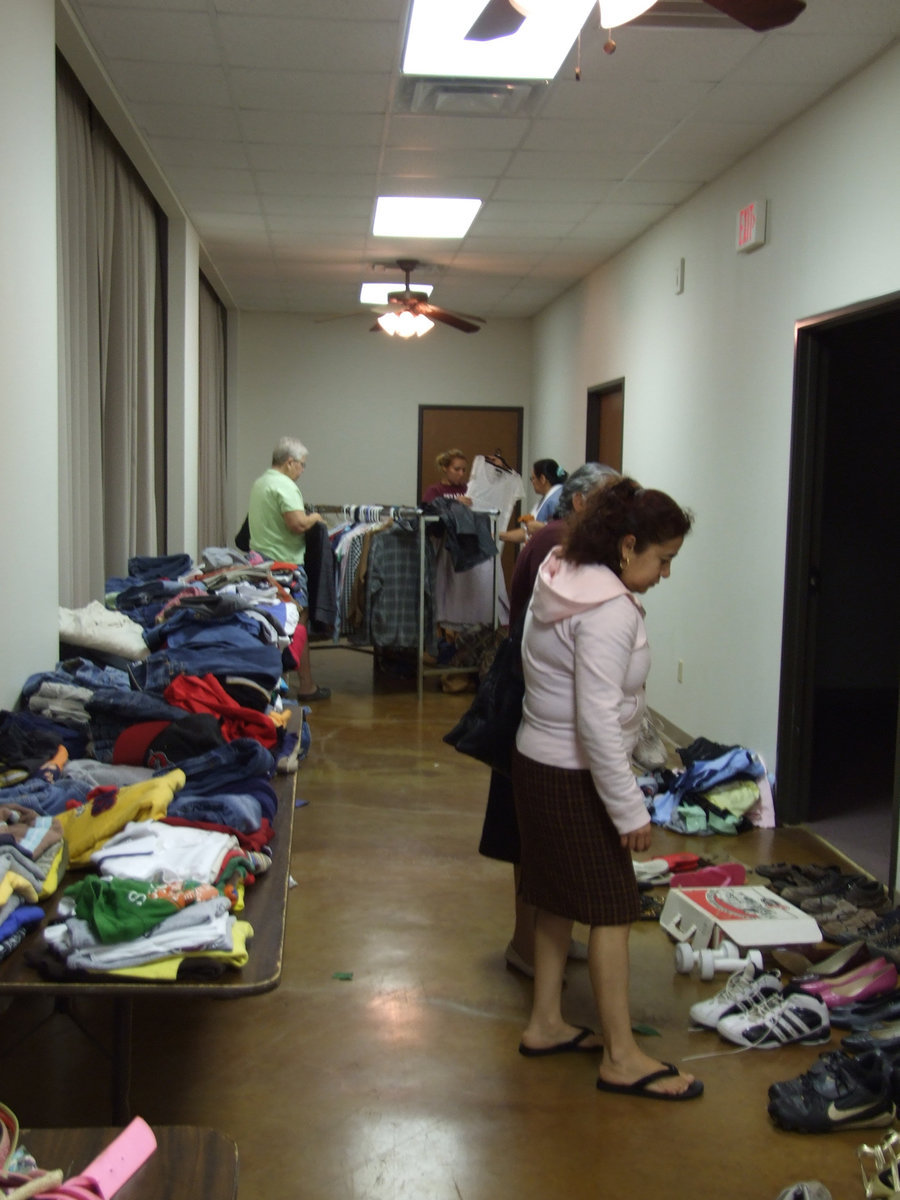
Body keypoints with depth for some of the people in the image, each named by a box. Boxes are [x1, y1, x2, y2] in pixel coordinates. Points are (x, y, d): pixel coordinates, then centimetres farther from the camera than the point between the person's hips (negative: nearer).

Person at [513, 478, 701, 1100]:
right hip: (574, 776, -10)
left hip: (539, 762, 10)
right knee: (613, 908, -1)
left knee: (559, 898, 18)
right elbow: (598, 719, -26)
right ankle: (621, 1058, 8)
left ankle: (545, 1023, 29)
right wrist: (630, 809, -20)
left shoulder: (563, 579, 8)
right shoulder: (610, 610, -23)